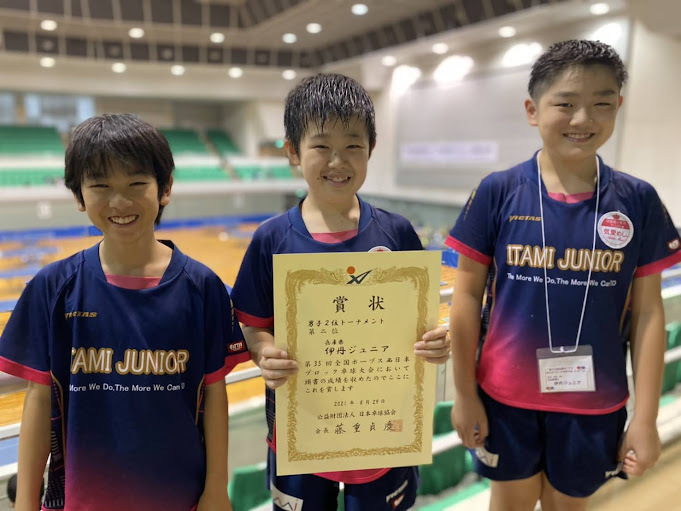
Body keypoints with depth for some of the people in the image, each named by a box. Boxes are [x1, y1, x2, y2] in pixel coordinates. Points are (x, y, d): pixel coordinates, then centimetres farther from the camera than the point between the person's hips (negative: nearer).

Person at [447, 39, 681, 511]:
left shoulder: (637, 201, -6)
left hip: (595, 403, 1)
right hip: (506, 396, -1)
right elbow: (468, 296, -6)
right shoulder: (498, 192, -11)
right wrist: (464, 393, -4)